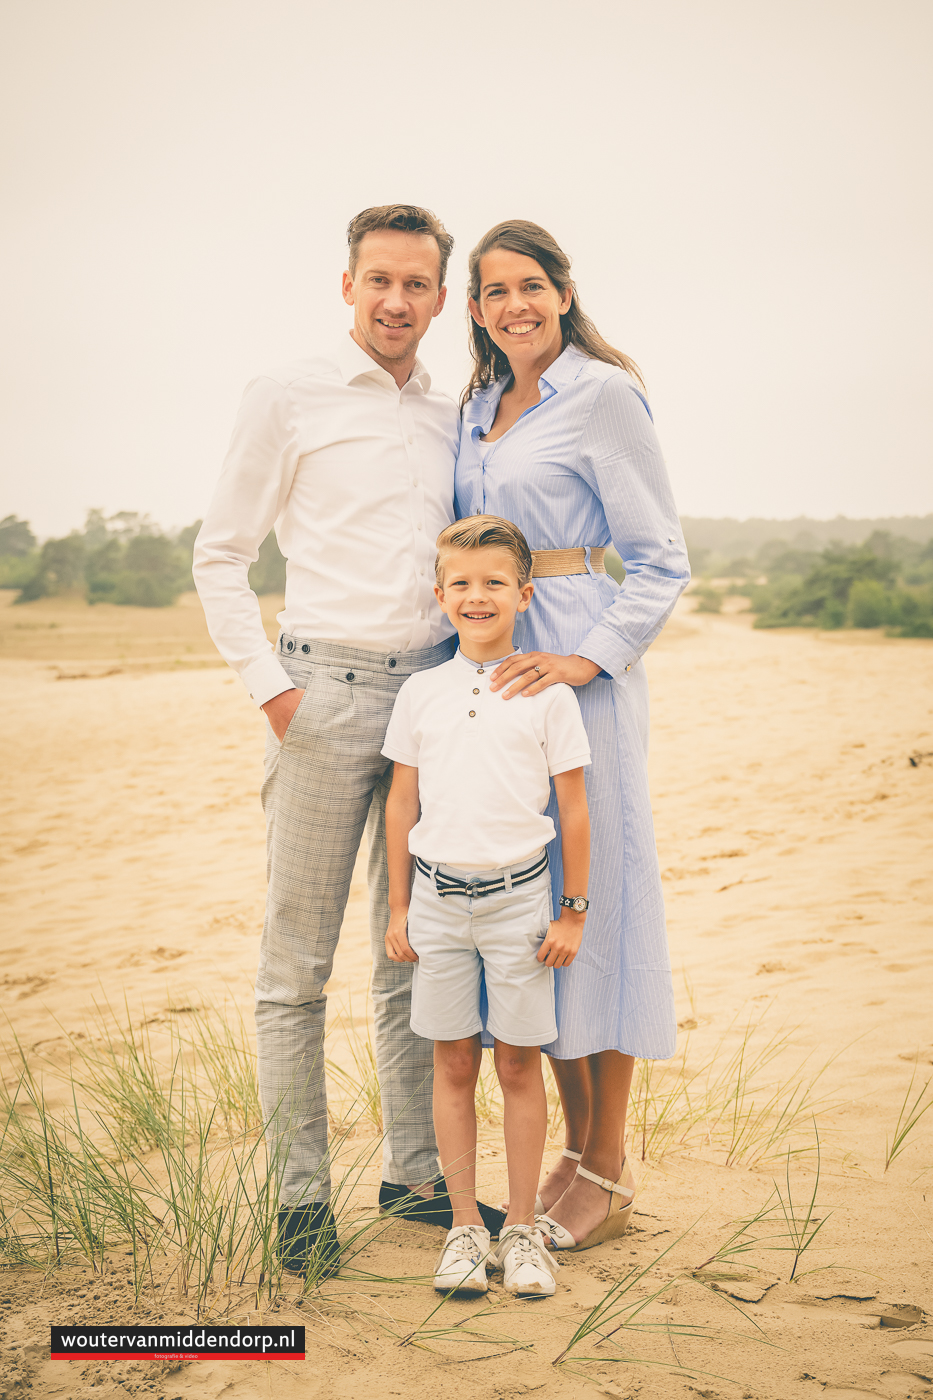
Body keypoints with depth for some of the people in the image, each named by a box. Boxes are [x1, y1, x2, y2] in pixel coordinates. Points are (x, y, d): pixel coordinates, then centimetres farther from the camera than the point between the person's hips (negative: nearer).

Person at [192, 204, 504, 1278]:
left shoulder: (449, 418, 15)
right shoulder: (287, 400, 0)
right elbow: (219, 557, 0)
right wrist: (271, 689, -8)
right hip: (325, 695, -5)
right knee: (297, 964, 0)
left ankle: (415, 1171, 22)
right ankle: (301, 1197, 10)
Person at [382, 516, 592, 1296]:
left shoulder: (548, 694, -3)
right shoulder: (420, 694, 3)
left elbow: (573, 807, 0)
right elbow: (402, 804, 9)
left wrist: (573, 913, -1)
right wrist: (399, 908, 9)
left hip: (519, 896, -2)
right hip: (439, 898, 2)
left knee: (519, 1064, 5)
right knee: (453, 1065, 8)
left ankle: (523, 1229, 17)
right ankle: (465, 1226, 18)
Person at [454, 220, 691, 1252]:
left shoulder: (603, 395, -5)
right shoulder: (478, 407, 16)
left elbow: (662, 562, -8)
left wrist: (585, 659, -19)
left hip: (583, 665, -7)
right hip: (493, 664, 7)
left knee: (591, 890, -3)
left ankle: (609, 1169, 10)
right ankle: (575, 1147, 21)